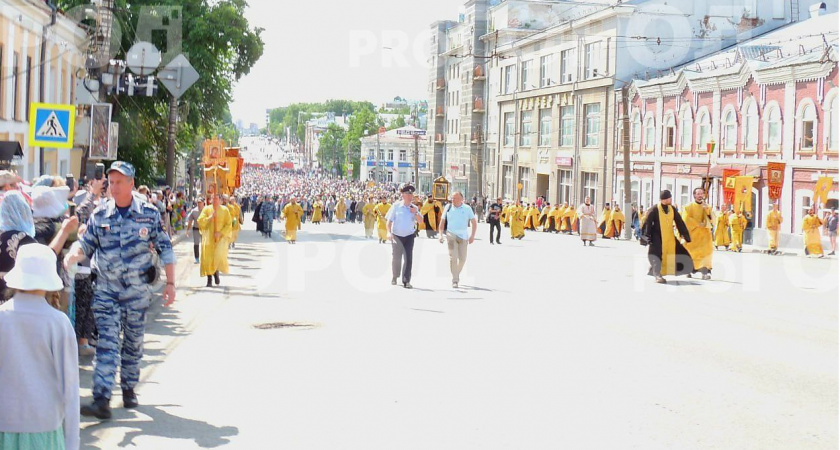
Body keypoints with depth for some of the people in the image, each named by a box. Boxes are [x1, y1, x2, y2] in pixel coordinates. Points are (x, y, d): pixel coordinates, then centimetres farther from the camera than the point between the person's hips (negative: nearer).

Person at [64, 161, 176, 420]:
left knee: (134, 342, 11)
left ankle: (129, 388, 29)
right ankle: (102, 400, -14)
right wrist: (68, 259, -18)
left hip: (138, 289, 0)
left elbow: (165, 249, 2)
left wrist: (170, 283, -1)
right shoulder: (100, 215, 1)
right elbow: (85, 245, 4)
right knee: (107, 343, -8)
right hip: (106, 289, 0)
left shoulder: (149, 214, -2)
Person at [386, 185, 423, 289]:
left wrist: (416, 213, -15)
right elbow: (389, 220, -4)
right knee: (396, 257, 8)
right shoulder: (396, 206, -4)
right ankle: (394, 277, 31)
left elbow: (420, 221, 1)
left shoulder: (414, 208, 4)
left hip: (409, 236, 1)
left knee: (408, 258, -7)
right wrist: (389, 232, -16)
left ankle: (406, 281, -5)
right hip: (396, 236, -1)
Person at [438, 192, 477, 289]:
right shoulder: (448, 208, 3)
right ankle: (455, 280, -7)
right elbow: (442, 221, 10)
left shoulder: (467, 209, 1)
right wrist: (441, 234, 4)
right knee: (453, 257, -9)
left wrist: (472, 235, -4)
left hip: (463, 236, 1)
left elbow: (474, 222, 4)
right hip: (451, 236, -1)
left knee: (462, 258, 7)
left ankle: (457, 274, 32)